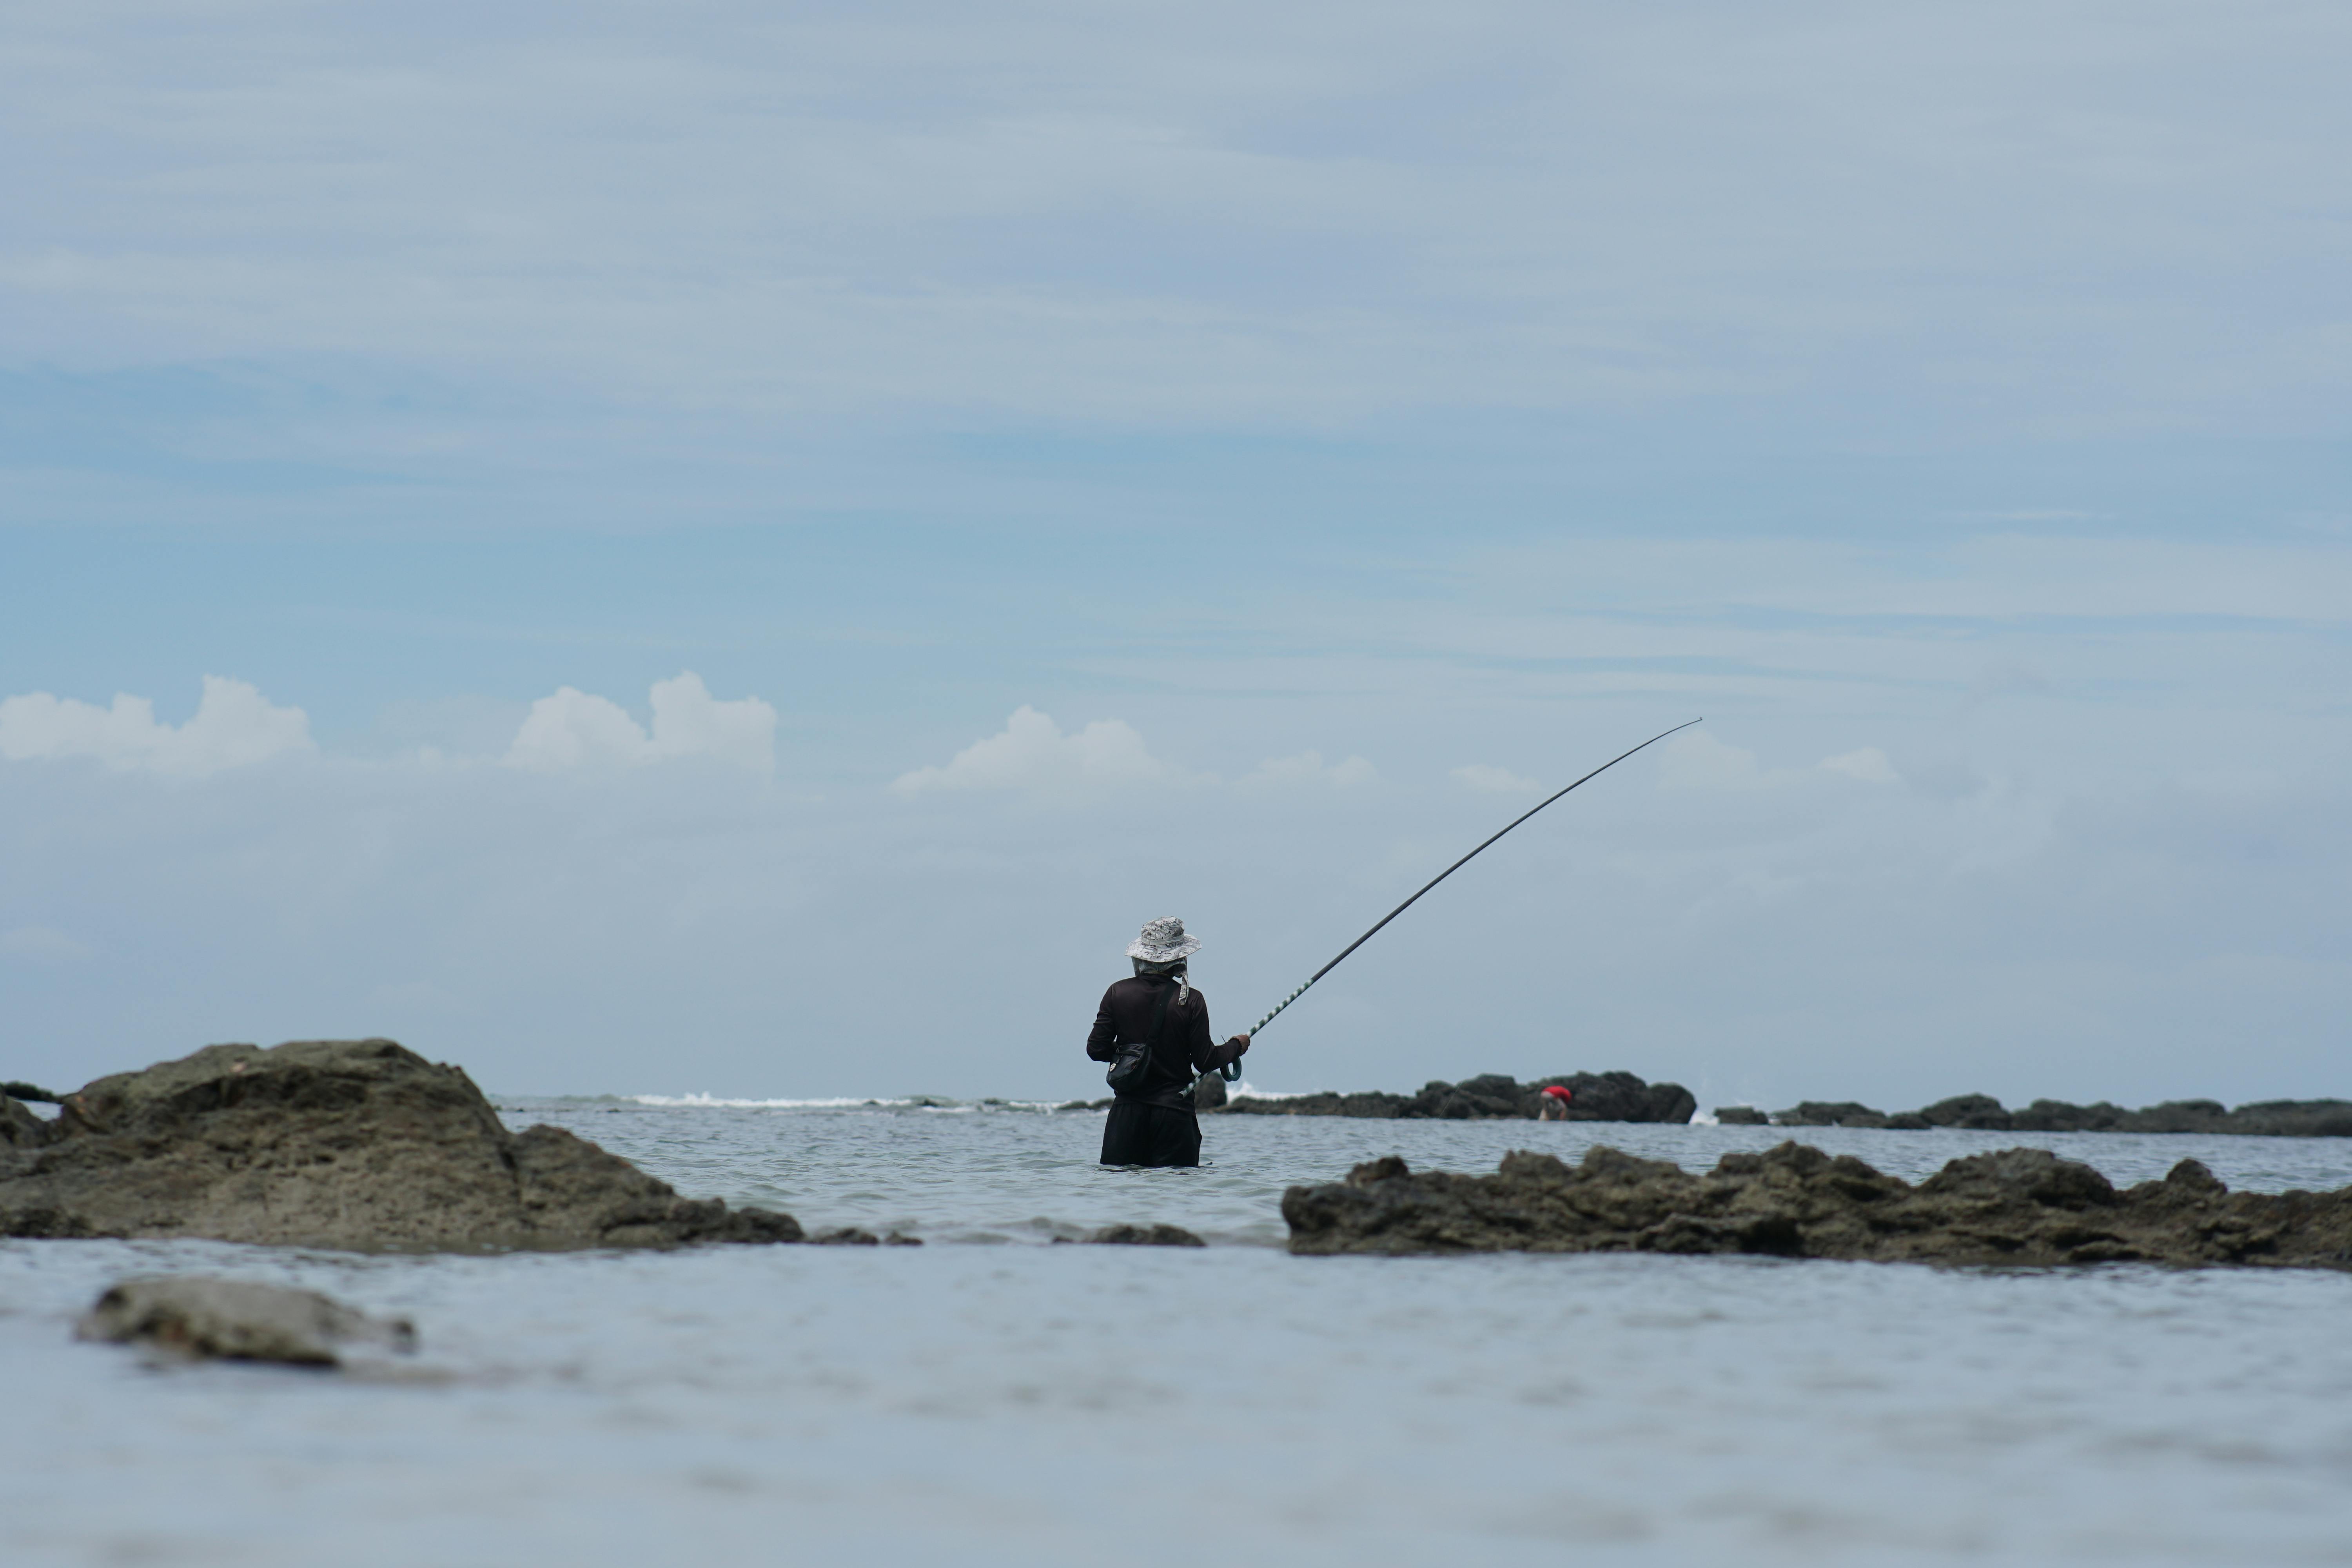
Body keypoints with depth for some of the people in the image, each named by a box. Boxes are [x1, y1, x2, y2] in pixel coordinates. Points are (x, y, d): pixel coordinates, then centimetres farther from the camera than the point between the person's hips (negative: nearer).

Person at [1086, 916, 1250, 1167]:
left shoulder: (1118, 993, -1)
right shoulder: (1191, 1000, -7)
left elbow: (1096, 1049, 1)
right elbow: (1204, 1062, -5)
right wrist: (1236, 1046, 14)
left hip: (1127, 1109, 2)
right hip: (1174, 1111, -2)